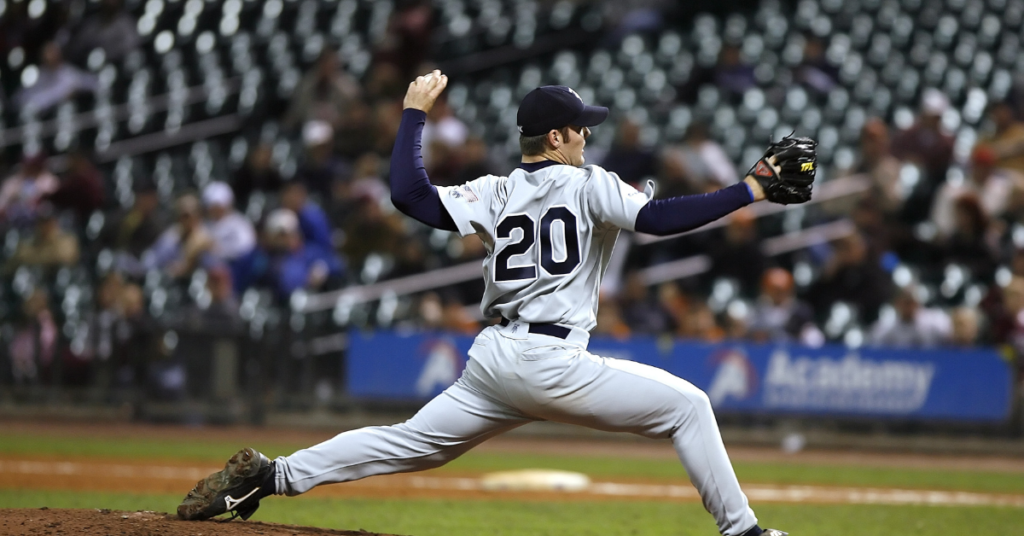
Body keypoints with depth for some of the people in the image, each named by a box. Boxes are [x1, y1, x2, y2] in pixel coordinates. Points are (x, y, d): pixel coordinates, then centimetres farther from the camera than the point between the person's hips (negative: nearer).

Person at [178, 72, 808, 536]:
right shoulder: (588, 185, -1)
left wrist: (414, 112, 13)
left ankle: (271, 475, 6)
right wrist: (754, 190, -12)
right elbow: (660, 217, -13)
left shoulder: (494, 194, 11)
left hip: (492, 360, 6)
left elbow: (411, 194, 2)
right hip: (553, 363, -6)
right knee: (687, 405, 4)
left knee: (410, 442, 15)